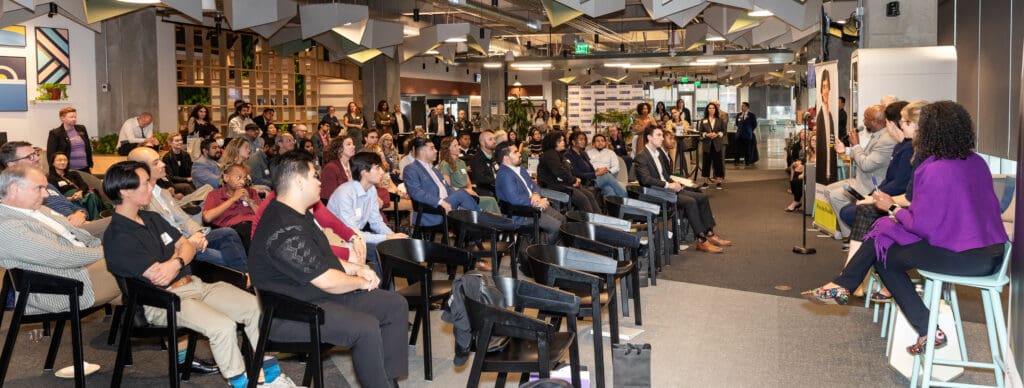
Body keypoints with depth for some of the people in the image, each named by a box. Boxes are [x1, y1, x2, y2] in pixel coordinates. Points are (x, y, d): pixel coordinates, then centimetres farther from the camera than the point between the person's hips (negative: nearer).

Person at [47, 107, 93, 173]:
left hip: (85, 169, 4)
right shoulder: (55, 133, -3)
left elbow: (88, 148, 17)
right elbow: (51, 155, -3)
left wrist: (90, 165, 13)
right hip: (68, 170, -4)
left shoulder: (81, 129, 11)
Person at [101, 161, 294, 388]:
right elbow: (159, 277, -20)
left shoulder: (151, 218, 15)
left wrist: (176, 262, -9)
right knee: (223, 326, -31)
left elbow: (188, 247, 14)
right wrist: (179, 252, -2)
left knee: (256, 307, -6)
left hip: (193, 284, 9)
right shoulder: (118, 238, -14)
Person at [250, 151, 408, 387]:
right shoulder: (285, 231, -25)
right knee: (367, 327, -32)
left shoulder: (299, 214, 11)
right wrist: (361, 282, -6)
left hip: (321, 295, 11)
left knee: (396, 305, 3)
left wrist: (356, 269, 6)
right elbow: (327, 281, -24)